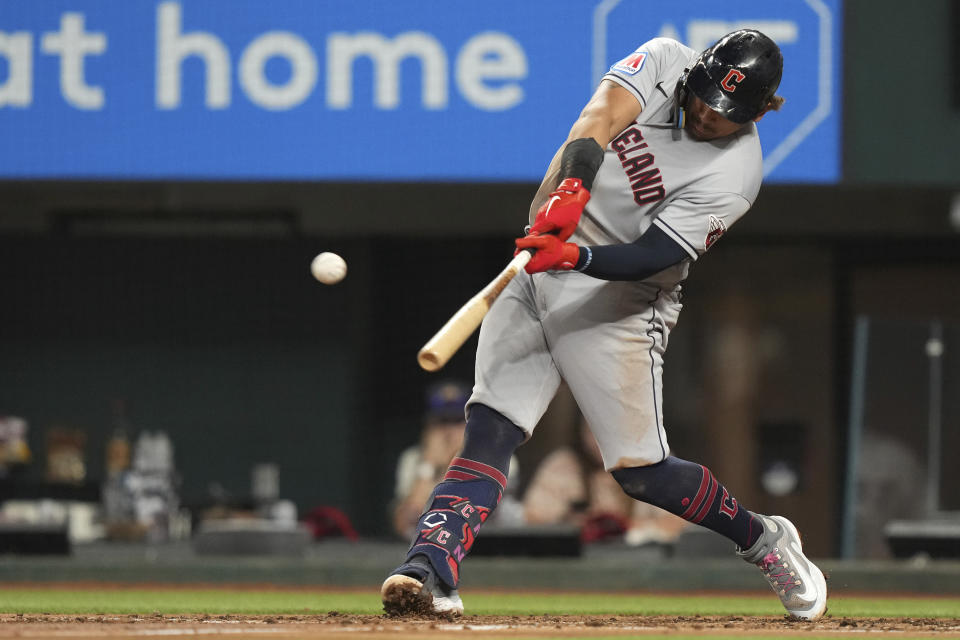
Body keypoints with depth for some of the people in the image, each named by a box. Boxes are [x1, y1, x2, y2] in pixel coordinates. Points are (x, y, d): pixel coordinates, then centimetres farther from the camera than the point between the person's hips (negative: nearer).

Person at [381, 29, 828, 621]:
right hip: (538, 265, 4)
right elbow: (600, 118, -21)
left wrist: (574, 256, -40)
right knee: (490, 431, -11)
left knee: (643, 472, -4)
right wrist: (573, 186, -40)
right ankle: (432, 571, -21)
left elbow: (650, 257, -24)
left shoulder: (736, 171, -16)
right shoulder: (666, 61, -3)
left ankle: (765, 541, 19)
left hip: (617, 299, -4)